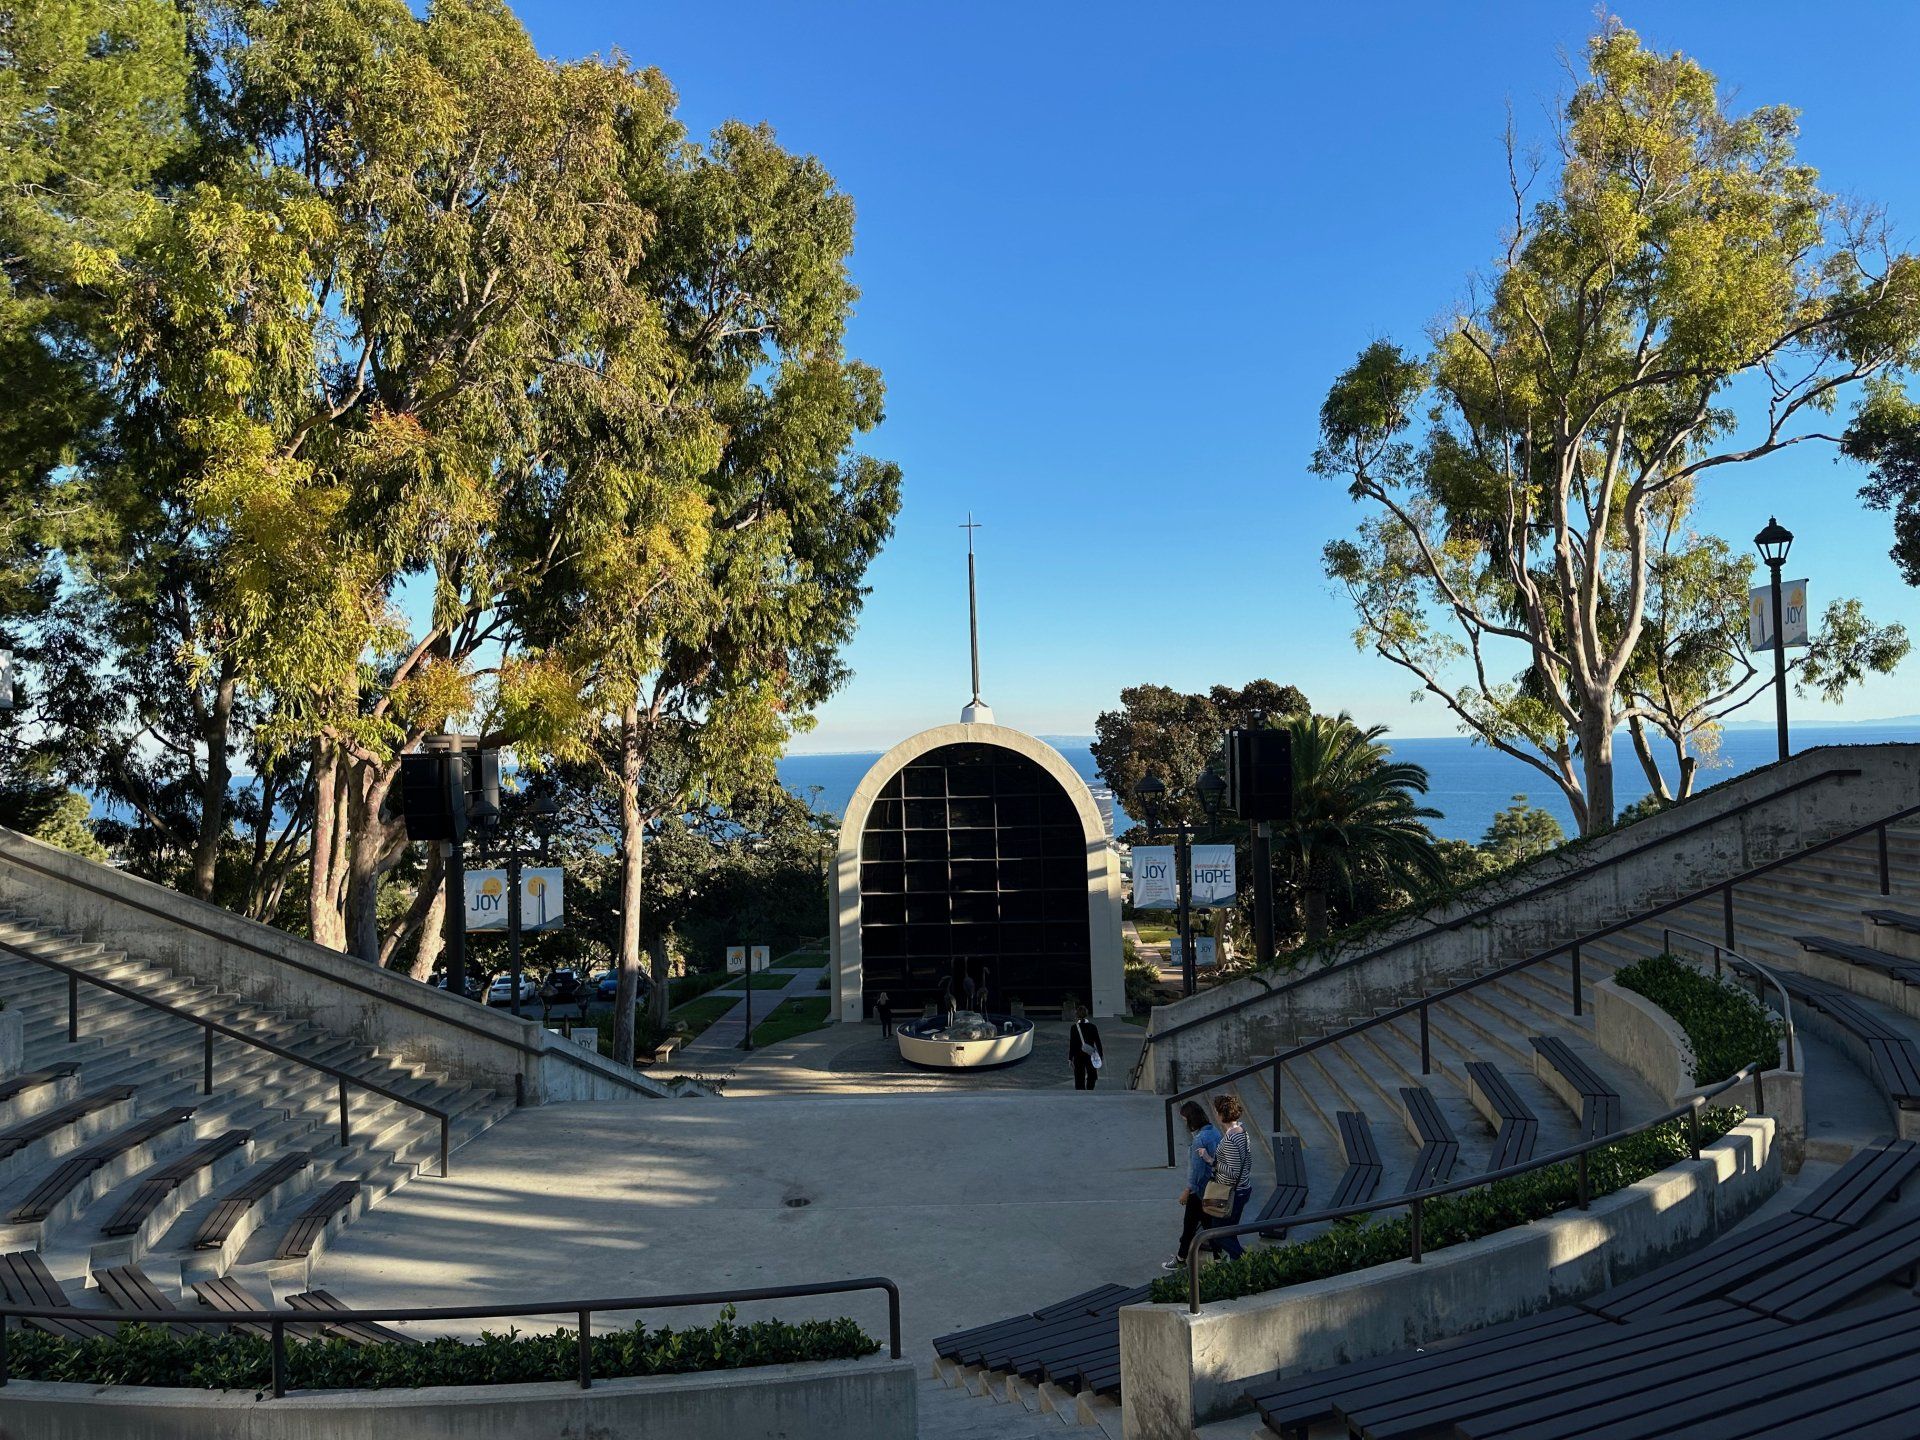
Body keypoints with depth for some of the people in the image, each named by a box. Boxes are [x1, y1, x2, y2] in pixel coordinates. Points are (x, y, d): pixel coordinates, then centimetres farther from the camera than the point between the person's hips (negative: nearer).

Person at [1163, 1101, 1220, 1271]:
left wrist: (1187, 1191, -15)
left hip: (1199, 1188, -8)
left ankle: (1181, 1260, 19)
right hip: (1212, 1186, 8)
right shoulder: (1213, 1130, -1)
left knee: (1190, 1223, 6)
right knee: (1208, 1220, 20)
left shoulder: (1200, 1139, -28)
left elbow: (1196, 1169, -22)